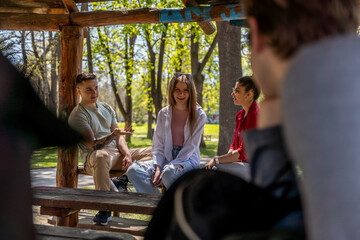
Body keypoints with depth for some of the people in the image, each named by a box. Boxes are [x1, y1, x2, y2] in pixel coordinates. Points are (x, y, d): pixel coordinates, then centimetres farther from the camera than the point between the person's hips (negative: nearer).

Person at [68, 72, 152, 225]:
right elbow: (92, 145, -16)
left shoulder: (106, 108, 18)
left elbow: (119, 137, 13)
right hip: (93, 157, -7)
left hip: (117, 153, 7)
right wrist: (113, 135, -32)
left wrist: (127, 154, -6)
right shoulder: (78, 115, -5)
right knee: (101, 156, -44)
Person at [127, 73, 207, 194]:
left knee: (169, 172, -39)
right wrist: (158, 167, -12)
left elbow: (191, 147, -8)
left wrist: (166, 169, -17)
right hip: (166, 158, 4)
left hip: (188, 159, -4)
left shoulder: (199, 115, -1)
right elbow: (158, 145, 7)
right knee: (134, 170, -22)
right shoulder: (163, 114, 11)